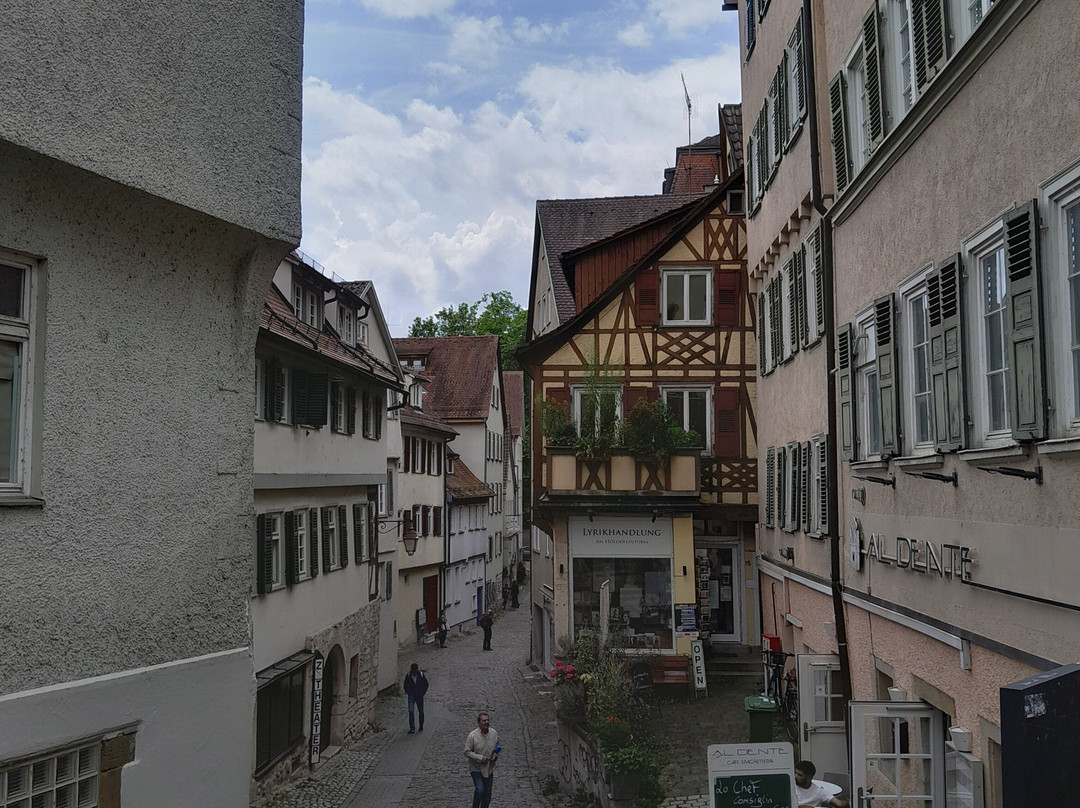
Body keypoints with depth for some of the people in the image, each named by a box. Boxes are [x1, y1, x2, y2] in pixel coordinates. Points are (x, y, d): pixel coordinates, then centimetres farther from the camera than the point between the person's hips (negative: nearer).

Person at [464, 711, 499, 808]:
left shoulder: (494, 733, -4)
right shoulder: (472, 736, -18)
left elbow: (497, 746, 13)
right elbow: (467, 752, -14)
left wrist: (495, 755, -7)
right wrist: (480, 758, -22)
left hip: (489, 769, 5)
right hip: (476, 768, -5)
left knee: (487, 794, 12)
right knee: (480, 790, -17)